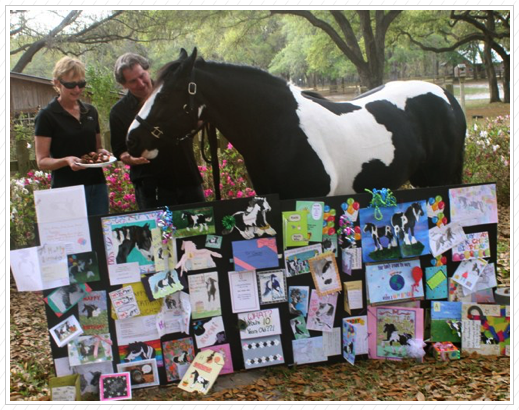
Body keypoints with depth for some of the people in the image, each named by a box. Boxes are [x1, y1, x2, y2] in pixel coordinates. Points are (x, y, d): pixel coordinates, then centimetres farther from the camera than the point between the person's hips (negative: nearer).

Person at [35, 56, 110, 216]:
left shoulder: (91, 111, 11)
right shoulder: (47, 116, -5)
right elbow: (42, 161, -7)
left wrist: (102, 152, -2)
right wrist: (66, 161, -25)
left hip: (97, 186, 5)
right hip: (66, 189, -5)